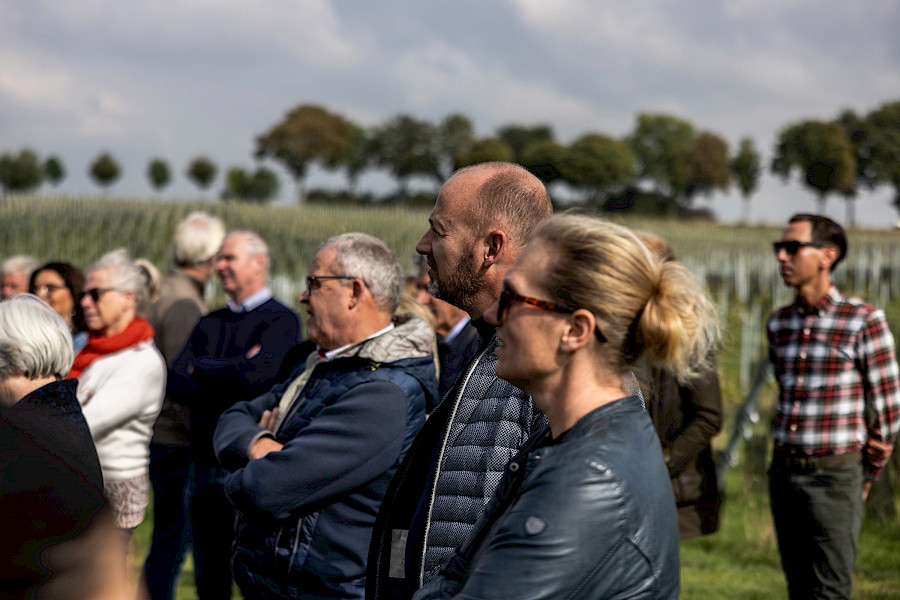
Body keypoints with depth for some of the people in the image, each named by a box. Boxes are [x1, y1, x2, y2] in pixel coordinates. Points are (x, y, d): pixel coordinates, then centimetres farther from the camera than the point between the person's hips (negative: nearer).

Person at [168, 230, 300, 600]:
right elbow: (176, 385, 6)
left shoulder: (281, 320, -3)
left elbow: (256, 375, -20)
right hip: (207, 462, 6)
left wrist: (201, 369, -3)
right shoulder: (209, 324, 17)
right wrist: (233, 373, -8)